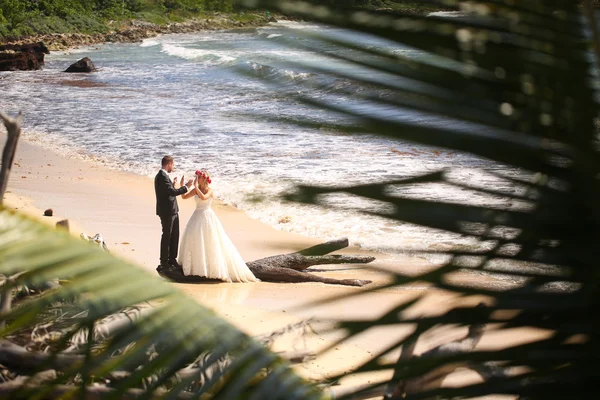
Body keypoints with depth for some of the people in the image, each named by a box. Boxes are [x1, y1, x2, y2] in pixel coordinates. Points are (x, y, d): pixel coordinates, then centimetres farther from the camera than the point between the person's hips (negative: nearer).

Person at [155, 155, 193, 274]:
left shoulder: (162, 175, 13)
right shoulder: (162, 176, -19)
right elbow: (172, 192, -27)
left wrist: (173, 184, 19)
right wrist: (186, 187, -20)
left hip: (172, 211, 10)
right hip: (167, 212, -10)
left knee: (174, 235, 16)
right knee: (167, 236, -2)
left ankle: (172, 260, 26)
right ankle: (164, 264, 6)